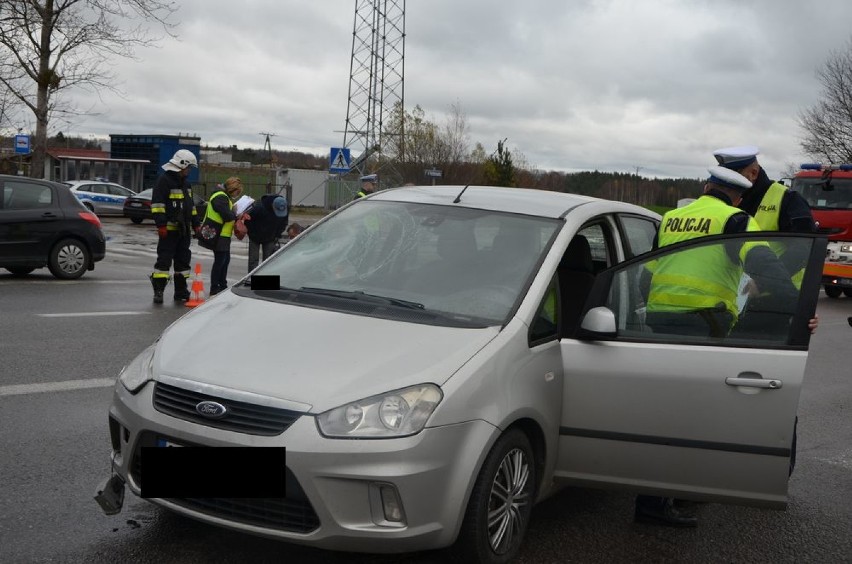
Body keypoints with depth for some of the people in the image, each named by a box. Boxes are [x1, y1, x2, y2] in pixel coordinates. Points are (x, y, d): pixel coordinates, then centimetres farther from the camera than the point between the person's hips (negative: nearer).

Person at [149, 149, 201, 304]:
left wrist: (196, 224, 22)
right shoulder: (164, 180, -9)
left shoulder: (185, 183, 19)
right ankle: (158, 291, -4)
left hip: (184, 229, 9)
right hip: (169, 229, -8)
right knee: (164, 260, -8)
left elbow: (191, 205, 26)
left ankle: (181, 291, 18)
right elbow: (157, 204, -16)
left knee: (183, 260, 11)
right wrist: (161, 225, -21)